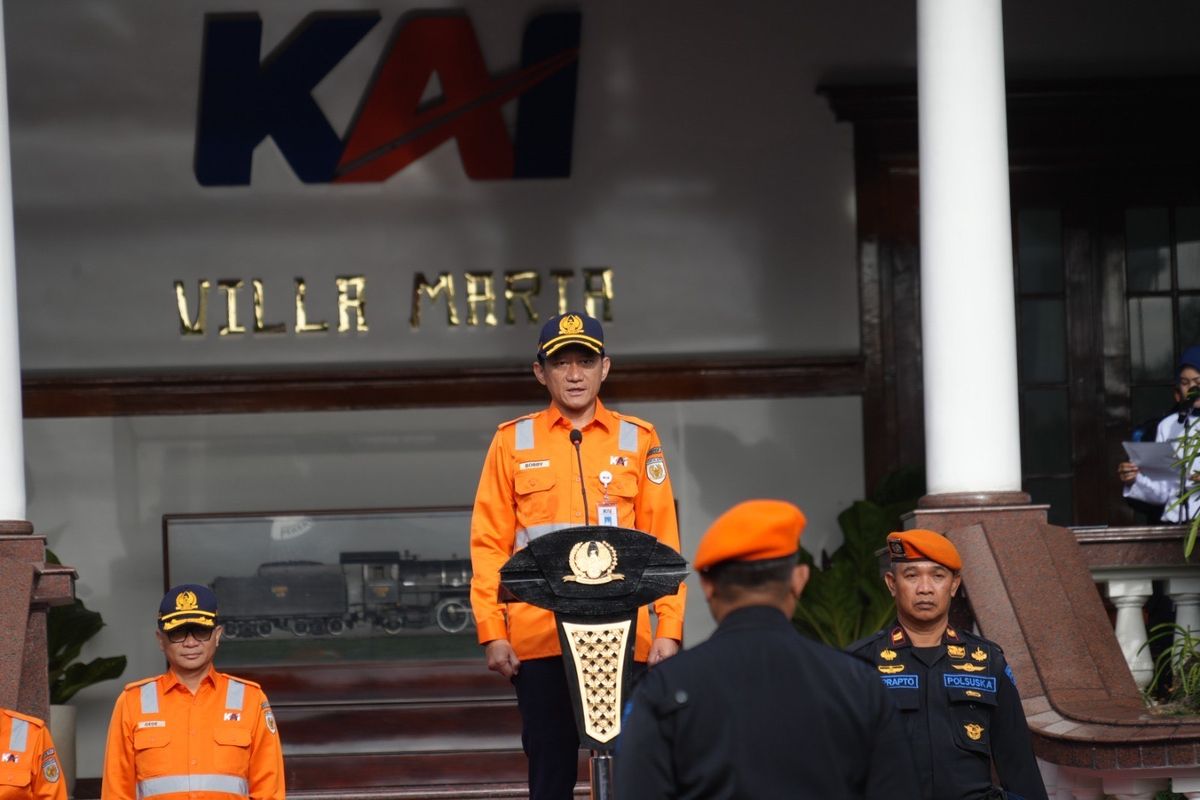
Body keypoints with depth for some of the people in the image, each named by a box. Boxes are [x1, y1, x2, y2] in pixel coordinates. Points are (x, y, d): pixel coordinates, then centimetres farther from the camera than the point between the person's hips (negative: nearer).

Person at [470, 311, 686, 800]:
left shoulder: (638, 440, 10)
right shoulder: (512, 442, 9)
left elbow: (662, 540, 7)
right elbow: (489, 544, 6)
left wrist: (669, 628, -2)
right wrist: (492, 632, -3)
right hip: (538, 638, 0)